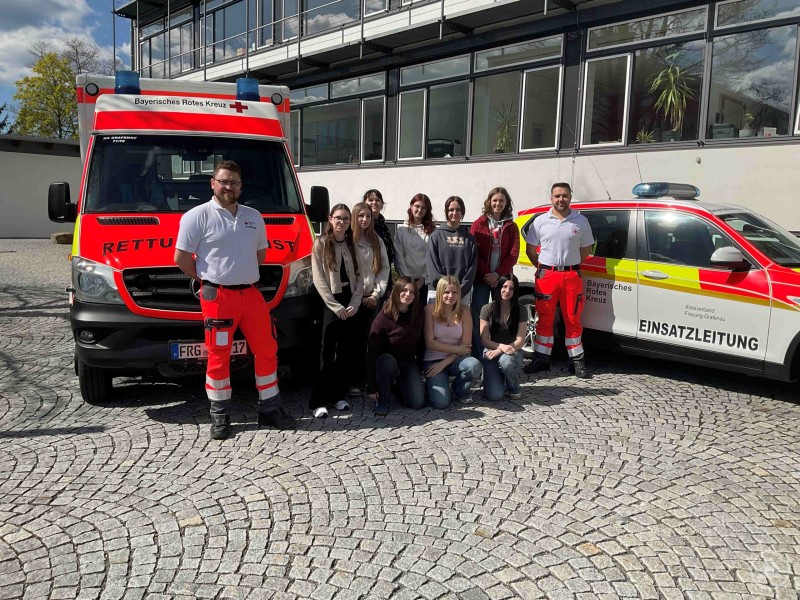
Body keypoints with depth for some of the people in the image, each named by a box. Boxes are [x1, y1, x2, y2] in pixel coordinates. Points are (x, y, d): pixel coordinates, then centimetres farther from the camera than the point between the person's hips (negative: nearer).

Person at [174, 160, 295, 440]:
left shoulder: (254, 216, 14)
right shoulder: (198, 216, -3)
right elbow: (181, 257, -5)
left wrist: (245, 275, 13)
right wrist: (207, 280, -1)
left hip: (252, 293, 5)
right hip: (218, 296, -5)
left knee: (267, 351, 7)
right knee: (219, 356, -1)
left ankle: (270, 408, 21)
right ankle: (219, 417, 12)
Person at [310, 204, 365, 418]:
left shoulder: (352, 245, 12)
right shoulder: (321, 243, -2)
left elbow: (359, 277, 9)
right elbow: (318, 279, -8)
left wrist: (355, 304, -5)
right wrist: (336, 307, -12)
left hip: (351, 305, 5)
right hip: (331, 304, -5)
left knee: (346, 352, 6)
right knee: (327, 353, -6)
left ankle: (338, 395, 16)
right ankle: (318, 401, -2)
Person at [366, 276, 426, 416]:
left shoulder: (419, 315, -5)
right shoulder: (383, 318, -18)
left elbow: (421, 344, 6)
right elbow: (372, 352, -18)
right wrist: (371, 387, -19)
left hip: (409, 363, 3)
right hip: (386, 361, -3)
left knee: (417, 402, -15)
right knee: (387, 360, -39)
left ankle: (399, 387, 19)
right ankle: (383, 399, -13)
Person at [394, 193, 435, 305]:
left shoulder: (432, 231, 4)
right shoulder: (401, 229, 3)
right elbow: (398, 257, -1)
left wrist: (422, 279, -9)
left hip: (425, 280, 0)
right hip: (406, 281, 0)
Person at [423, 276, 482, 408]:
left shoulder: (464, 312, -3)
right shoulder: (430, 310, -8)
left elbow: (465, 345, -5)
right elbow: (430, 343, -10)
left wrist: (444, 363, -14)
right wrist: (457, 349, -13)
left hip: (455, 360, 2)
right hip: (433, 360, -2)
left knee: (474, 365, -33)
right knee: (441, 402, -23)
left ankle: (460, 390, 2)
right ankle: (432, 383, 15)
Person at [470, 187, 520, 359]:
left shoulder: (511, 227, 8)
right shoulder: (479, 224, 5)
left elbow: (513, 255, 0)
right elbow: (473, 252, -2)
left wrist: (497, 274, -11)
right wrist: (486, 275, -11)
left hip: (502, 278, 1)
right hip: (481, 278, -1)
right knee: (477, 317, -2)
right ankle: (477, 356, 3)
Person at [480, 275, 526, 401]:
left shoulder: (520, 310, -3)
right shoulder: (487, 309, -5)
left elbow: (520, 341, -7)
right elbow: (484, 340, -5)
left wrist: (500, 351, -21)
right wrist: (502, 346, -23)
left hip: (512, 352, 1)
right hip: (491, 351, -1)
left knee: (506, 361, -39)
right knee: (494, 395, -22)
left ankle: (514, 388, -5)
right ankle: (498, 378, 16)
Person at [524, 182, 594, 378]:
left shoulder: (581, 221, 5)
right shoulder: (540, 221, 4)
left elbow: (586, 248, 13)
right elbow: (530, 249, 9)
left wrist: (571, 266, 6)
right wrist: (543, 268, 6)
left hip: (572, 276, 0)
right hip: (547, 275, 0)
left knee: (573, 319, 5)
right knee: (545, 319, 4)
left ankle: (577, 361, 14)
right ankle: (541, 359, 13)